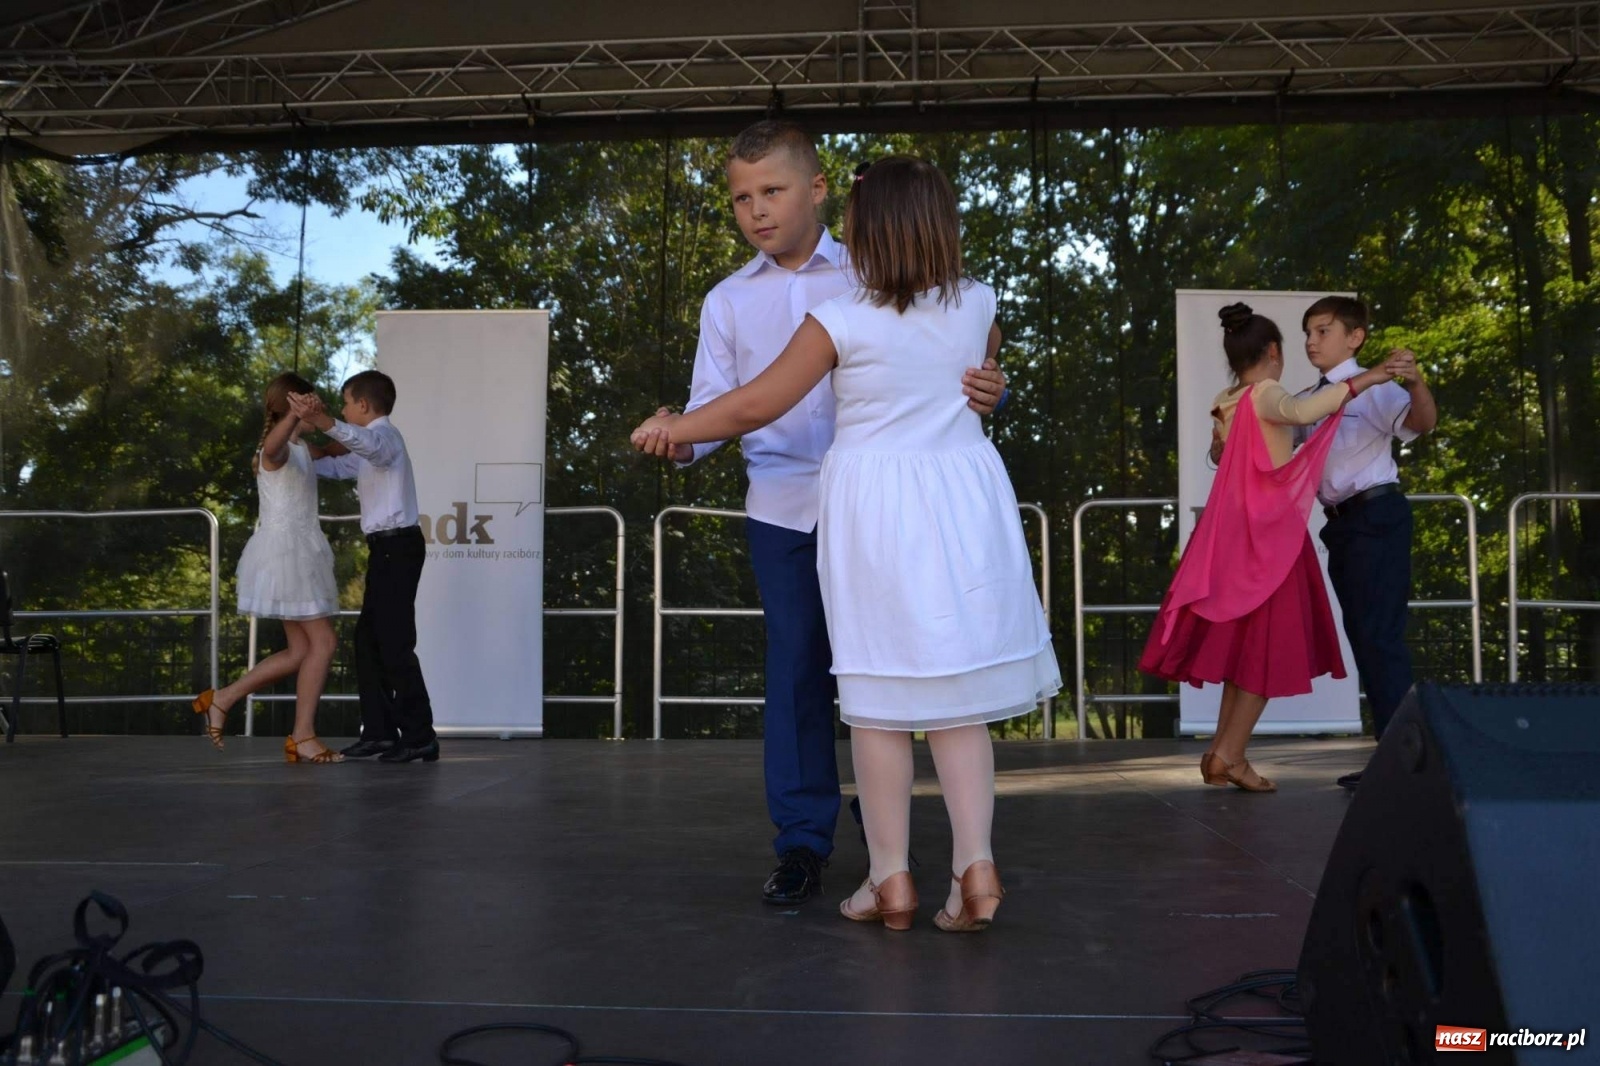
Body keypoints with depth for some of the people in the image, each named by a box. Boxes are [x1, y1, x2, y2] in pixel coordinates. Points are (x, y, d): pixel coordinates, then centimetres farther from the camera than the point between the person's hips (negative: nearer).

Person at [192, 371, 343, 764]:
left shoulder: (298, 449, 16)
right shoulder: (278, 449, -12)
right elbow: (270, 447, -41)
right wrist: (296, 414, -55)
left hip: (299, 551, 10)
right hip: (286, 550, -10)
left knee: (302, 650, 9)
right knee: (322, 642, -8)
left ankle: (222, 698, 15)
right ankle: (302, 737, -3)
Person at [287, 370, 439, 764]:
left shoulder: (384, 434, -10)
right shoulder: (372, 443, 23)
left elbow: (366, 444, -37)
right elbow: (338, 465, 39)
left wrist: (322, 421, -54)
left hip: (397, 546, -11)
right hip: (387, 547, 11)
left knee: (395, 644, -10)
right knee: (369, 640, 12)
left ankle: (419, 737, -6)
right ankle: (379, 731, 17)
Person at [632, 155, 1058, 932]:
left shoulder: (842, 320, -9)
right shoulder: (976, 304, 2)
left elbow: (756, 406, -5)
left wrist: (671, 428, 10)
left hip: (876, 506, -3)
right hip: (962, 500, 4)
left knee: (879, 699, 5)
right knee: (957, 695, 9)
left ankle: (891, 878, 12)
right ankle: (975, 864, 4)